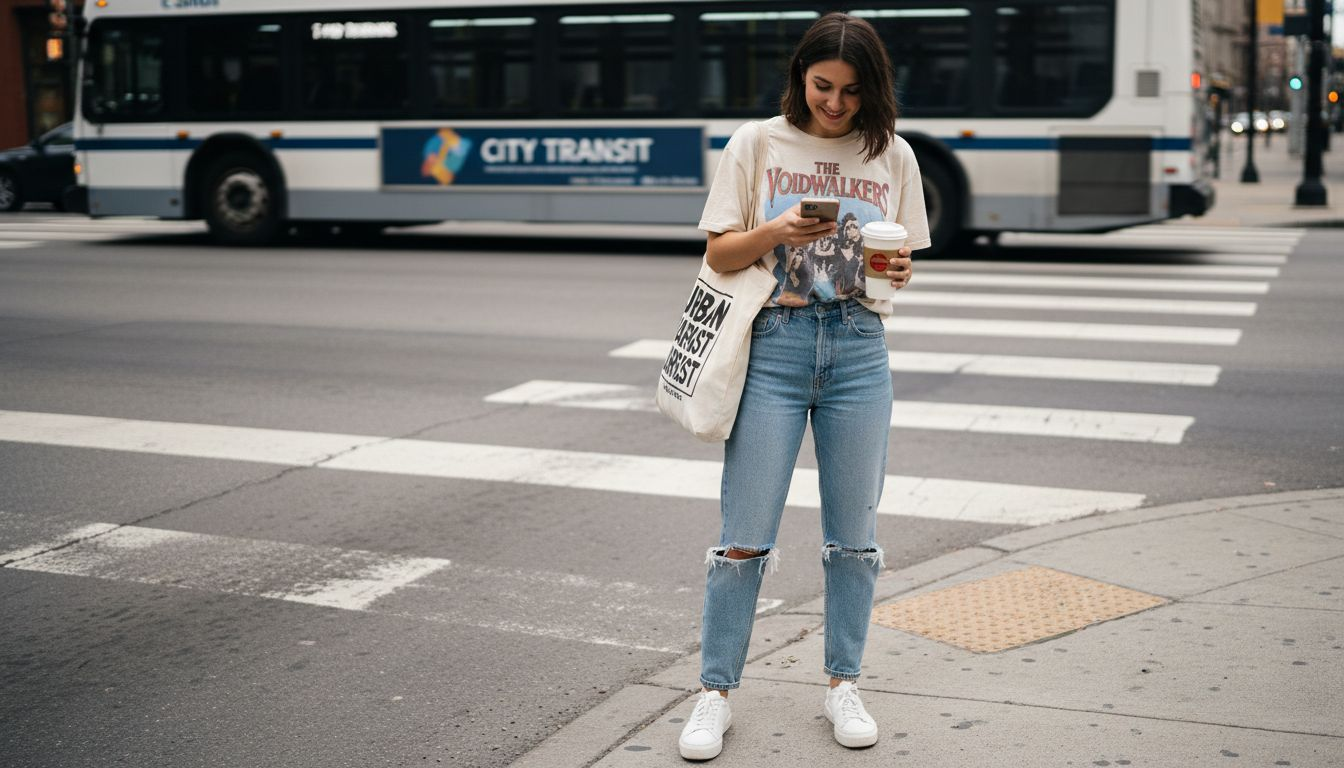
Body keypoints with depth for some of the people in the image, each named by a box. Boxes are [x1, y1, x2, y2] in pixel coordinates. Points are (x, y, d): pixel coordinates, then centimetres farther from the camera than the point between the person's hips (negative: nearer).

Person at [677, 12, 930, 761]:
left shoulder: (893, 156, 7)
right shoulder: (757, 143, 1)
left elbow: (904, 258, 11)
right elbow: (719, 253, 1)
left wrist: (898, 269, -12)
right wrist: (777, 232, -18)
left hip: (859, 352, 2)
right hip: (773, 344, -2)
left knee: (854, 534, 9)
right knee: (746, 535, -1)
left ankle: (844, 686, 24)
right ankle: (716, 693, 11)